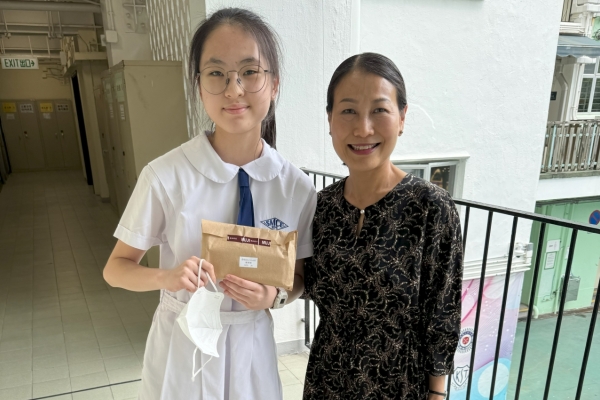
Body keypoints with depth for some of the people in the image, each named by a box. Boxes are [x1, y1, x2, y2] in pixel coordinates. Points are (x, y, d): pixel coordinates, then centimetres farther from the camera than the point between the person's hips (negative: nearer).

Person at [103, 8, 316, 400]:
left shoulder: (296, 187, -12)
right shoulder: (165, 176, -17)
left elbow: (299, 276, 1)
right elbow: (116, 267, -5)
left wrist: (274, 295, -20)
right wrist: (166, 276, -25)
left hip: (252, 345, 1)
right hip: (182, 343, -1)